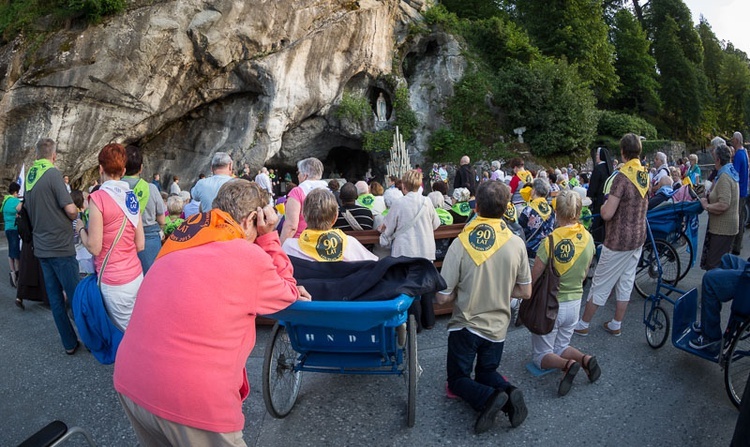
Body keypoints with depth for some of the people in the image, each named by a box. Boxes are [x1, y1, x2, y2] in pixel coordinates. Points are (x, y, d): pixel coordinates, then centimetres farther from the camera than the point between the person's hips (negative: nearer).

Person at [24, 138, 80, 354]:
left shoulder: (29, 177, 9)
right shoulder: (53, 174, -13)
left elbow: (30, 210, 19)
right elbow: (70, 209, -18)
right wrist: (75, 217, 2)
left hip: (41, 246, 7)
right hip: (60, 246, -7)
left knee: (55, 298, 9)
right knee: (76, 295, 1)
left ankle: (70, 344, 17)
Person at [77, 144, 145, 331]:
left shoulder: (98, 197, -13)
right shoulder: (132, 197, 5)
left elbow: (94, 247, -12)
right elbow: (140, 245, 6)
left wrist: (81, 228, 5)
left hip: (115, 281, -6)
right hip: (136, 275, 6)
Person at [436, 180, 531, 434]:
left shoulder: (461, 243, -20)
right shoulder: (516, 244, -11)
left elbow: (442, 297, -16)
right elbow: (525, 292, 0)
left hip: (464, 326, -3)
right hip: (497, 327, 3)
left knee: (457, 379, 18)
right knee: (486, 373, 27)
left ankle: (489, 398, -12)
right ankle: (507, 393, -4)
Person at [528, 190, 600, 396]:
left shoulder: (550, 242, -25)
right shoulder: (588, 239, -8)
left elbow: (533, 278, -18)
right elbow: (583, 274, 5)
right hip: (575, 303, 5)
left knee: (541, 355, 12)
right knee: (560, 347, 25)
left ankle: (567, 365, -17)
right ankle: (585, 359, -4)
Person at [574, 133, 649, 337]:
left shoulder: (622, 176, -21)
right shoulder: (646, 175, 3)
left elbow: (607, 214, -24)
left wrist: (604, 205, -3)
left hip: (618, 240, -7)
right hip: (638, 237, 8)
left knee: (601, 284, 3)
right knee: (626, 282, 15)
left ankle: (583, 324, 14)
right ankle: (616, 325, 27)